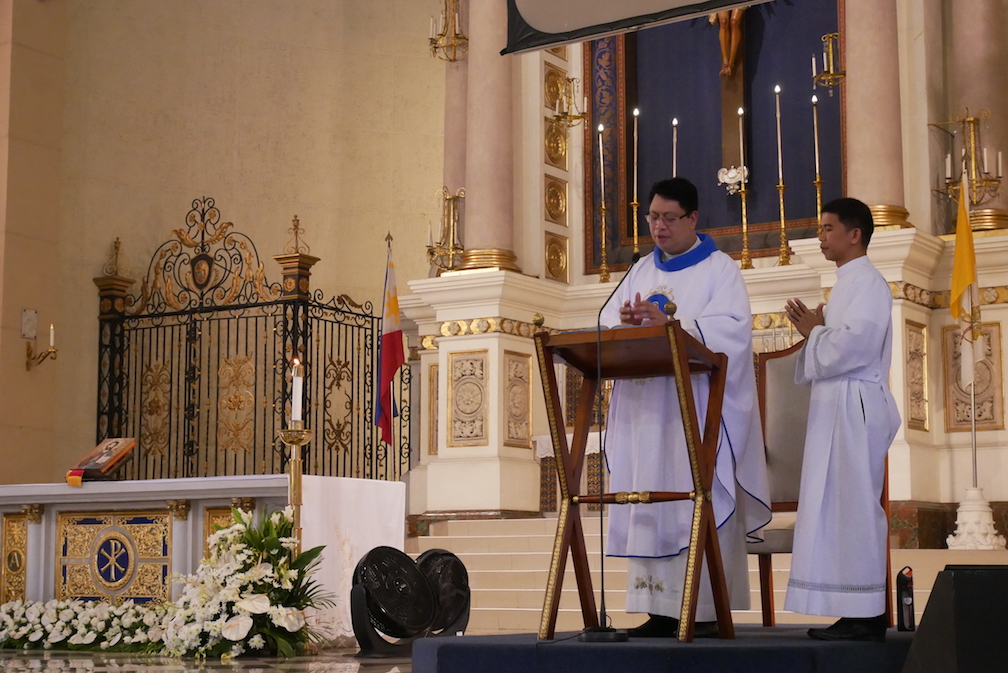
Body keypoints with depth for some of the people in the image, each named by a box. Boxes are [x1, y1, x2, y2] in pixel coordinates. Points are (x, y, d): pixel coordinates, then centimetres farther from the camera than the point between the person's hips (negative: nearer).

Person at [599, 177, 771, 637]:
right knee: (650, 506, 1)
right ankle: (661, 610, 4)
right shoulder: (641, 272, 19)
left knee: (701, 503, -9)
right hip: (646, 407, 5)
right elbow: (607, 322, 10)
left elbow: (731, 327, -14)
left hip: (698, 405, -5)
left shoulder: (720, 269, 2)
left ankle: (709, 610, -8)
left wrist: (668, 324, -25)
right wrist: (624, 322, -13)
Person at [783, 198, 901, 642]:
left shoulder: (867, 283, -9)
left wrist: (814, 332, -6)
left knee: (852, 506, -10)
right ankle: (859, 614, 9)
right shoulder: (848, 284, 21)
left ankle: (865, 617, -8)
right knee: (841, 507, 7)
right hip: (838, 409, 10)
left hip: (854, 407, -10)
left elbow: (853, 345, -22)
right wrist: (815, 329, 5)